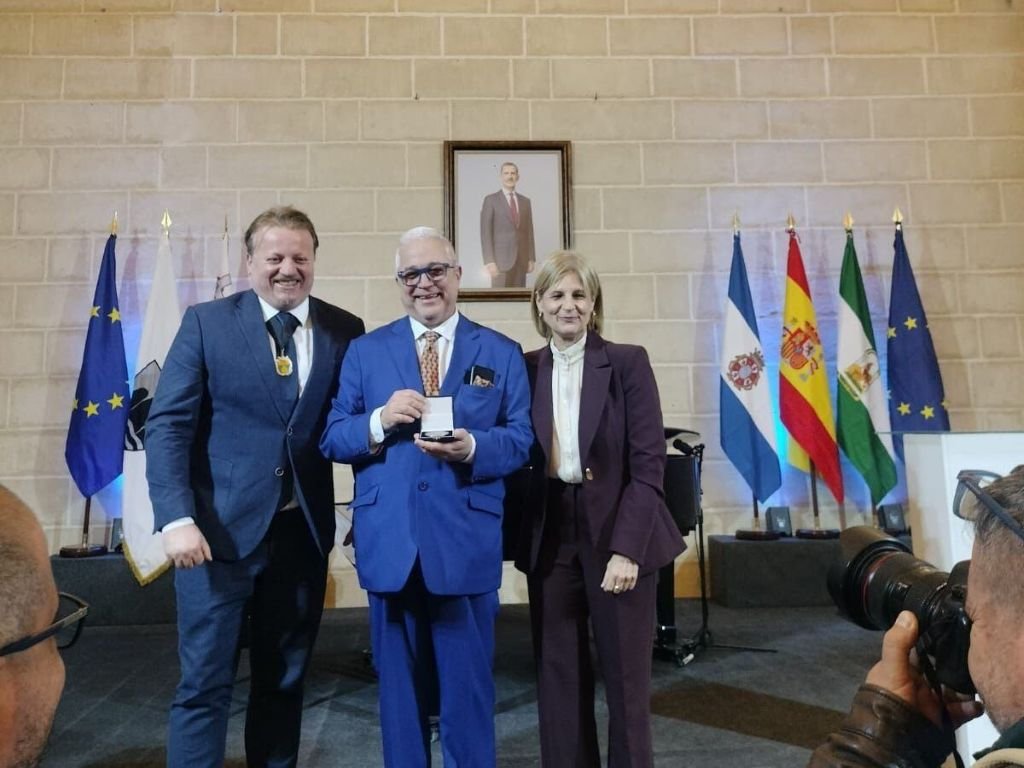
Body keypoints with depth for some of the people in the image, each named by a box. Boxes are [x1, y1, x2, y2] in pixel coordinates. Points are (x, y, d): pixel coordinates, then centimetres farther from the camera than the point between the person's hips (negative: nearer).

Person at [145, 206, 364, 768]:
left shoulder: (345, 332, 4)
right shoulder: (206, 322, -2)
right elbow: (168, 425, -6)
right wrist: (177, 518, -15)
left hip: (303, 532, 2)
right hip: (220, 529, -2)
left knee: (285, 679, 16)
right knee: (204, 682, 6)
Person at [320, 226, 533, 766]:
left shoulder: (501, 353, 5)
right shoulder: (364, 351, 7)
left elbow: (521, 440, -1)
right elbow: (331, 439, 2)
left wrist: (472, 447, -20)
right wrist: (380, 420, -17)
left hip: (466, 543, -1)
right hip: (389, 542, 1)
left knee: (468, 684, 12)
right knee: (399, 683, 16)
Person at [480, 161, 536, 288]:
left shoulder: (525, 201, 14)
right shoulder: (490, 200, 0)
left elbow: (529, 231, 14)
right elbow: (485, 233, -6)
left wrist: (531, 258, 6)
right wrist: (489, 261, -15)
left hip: (521, 260, 4)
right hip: (501, 259, -4)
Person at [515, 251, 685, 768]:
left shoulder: (627, 362, -5)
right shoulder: (526, 369, 4)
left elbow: (648, 464, -9)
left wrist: (626, 548, -15)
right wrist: (519, 539, -5)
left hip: (617, 533, -2)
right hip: (550, 539, 3)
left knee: (625, 677, 8)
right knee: (558, 678, 11)